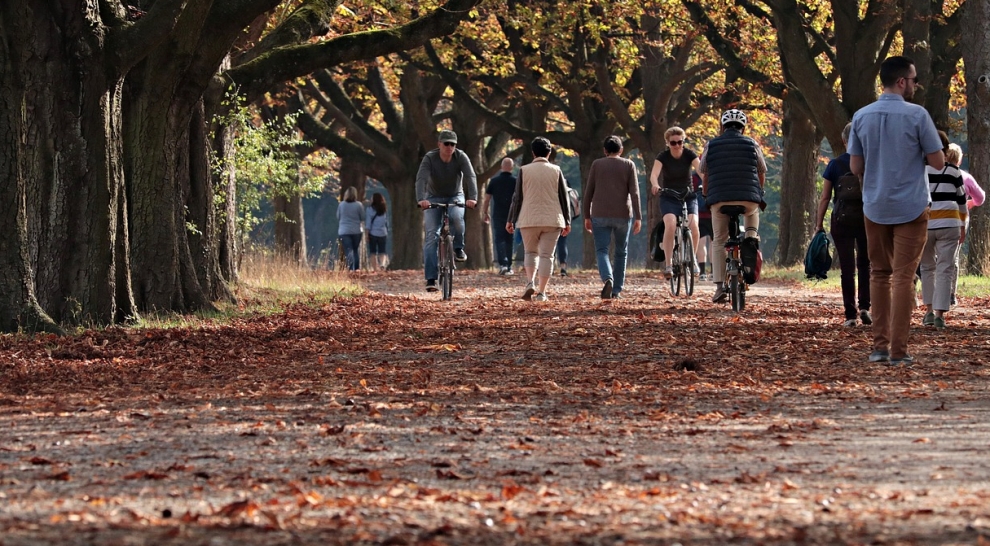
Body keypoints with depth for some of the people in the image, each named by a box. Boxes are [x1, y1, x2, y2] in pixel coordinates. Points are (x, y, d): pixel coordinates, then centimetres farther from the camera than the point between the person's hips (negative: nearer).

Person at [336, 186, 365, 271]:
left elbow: (338, 218, 8)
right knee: (356, 250, 15)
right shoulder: (359, 205, -5)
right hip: (356, 231, 0)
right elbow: (362, 219, 2)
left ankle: (350, 268, -19)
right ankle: (357, 268, 15)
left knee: (348, 251, -4)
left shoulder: (341, 205, -1)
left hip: (344, 231, 0)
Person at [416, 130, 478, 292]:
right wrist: (421, 199, -50)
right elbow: (421, 178, -32)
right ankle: (431, 278, -16)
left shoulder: (461, 157, -16)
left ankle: (458, 249, -10)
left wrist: (472, 198, -45)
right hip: (434, 198, 0)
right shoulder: (430, 158, -19)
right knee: (431, 236, -13)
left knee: (456, 217, -35)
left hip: (455, 197, 1)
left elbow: (470, 177, -28)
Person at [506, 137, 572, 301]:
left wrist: (511, 220, 7)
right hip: (552, 220, 0)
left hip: (529, 220, 0)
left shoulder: (524, 171, 0)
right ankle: (541, 292, -2)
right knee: (546, 255, 3)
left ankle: (530, 282, -6)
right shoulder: (556, 171, 2)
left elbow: (517, 198, 0)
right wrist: (567, 221, 13)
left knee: (531, 252, 16)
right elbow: (564, 198, 5)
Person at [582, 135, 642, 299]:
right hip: (623, 215, 1)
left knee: (601, 251, -2)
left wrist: (587, 216, 9)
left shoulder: (597, 165, 5)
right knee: (621, 252, 14)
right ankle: (617, 290, 14)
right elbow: (634, 192, -4)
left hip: (600, 215, -1)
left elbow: (588, 192, 3)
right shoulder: (628, 165, 4)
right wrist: (638, 217, -5)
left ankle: (607, 279, -29)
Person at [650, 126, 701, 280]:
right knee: (670, 226, -28)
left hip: (688, 197, 1)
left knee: (693, 227, -23)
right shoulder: (663, 156, -9)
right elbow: (654, 174, -26)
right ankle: (668, 264, -24)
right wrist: (655, 185, -49)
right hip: (669, 198, -1)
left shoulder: (689, 154, -7)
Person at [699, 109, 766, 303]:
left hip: (719, 200, 0)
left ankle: (720, 286, -1)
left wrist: (706, 195, 28)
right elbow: (762, 172, 14)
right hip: (748, 199, 0)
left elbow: (704, 174, 13)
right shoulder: (751, 144, 7)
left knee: (719, 242, 7)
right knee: (752, 211, 35)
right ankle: (752, 234, 10)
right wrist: (757, 193, 31)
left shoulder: (711, 145, 8)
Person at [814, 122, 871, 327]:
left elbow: (825, 197, -1)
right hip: (867, 220, 1)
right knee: (864, 264, 16)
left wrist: (819, 225, 4)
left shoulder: (835, 164, -2)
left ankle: (850, 314, 0)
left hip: (842, 221, -1)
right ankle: (865, 307, 1)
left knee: (847, 268, 3)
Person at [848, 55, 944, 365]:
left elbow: (855, 167, 5)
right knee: (904, 277, -2)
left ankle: (880, 345, 11)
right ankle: (898, 350, -4)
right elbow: (938, 163, -7)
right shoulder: (917, 115, -11)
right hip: (910, 208, -4)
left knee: (879, 274, 14)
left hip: (875, 208, 4)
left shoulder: (861, 117, 2)